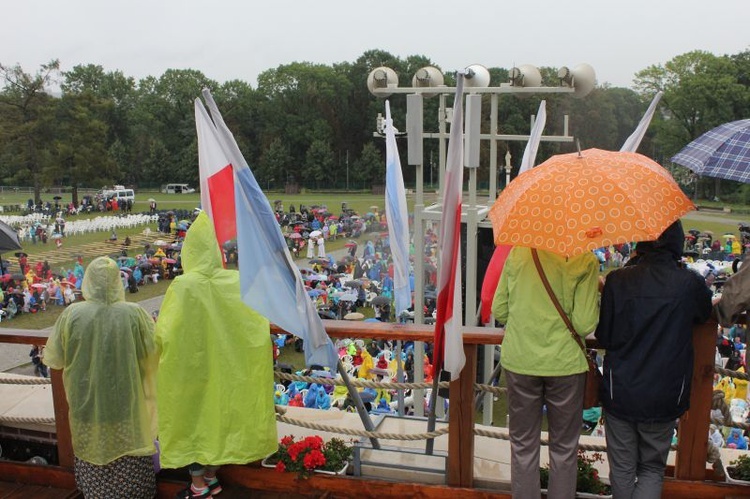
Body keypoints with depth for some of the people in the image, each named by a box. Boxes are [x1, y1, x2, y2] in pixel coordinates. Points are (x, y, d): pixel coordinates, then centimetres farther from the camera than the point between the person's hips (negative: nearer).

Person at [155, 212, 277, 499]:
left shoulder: (183, 286, -22)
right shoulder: (235, 281, -10)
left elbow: (163, 333, -21)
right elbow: (258, 321, -3)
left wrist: (158, 330, -1)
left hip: (190, 368, -4)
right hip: (224, 365, 4)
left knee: (194, 417, 11)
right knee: (218, 413, 19)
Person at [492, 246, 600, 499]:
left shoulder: (517, 253, -2)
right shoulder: (585, 260, -11)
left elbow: (499, 311, 1)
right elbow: (584, 324, -13)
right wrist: (596, 292, 4)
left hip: (520, 361, 2)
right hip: (564, 363, -2)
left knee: (523, 446, 14)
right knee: (564, 449, 16)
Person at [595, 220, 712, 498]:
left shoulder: (617, 280, -13)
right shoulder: (690, 283, -13)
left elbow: (603, 337, -6)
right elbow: (705, 315, 10)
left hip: (620, 393, 0)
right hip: (664, 398, 0)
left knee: (622, 469, 16)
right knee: (652, 468, 18)